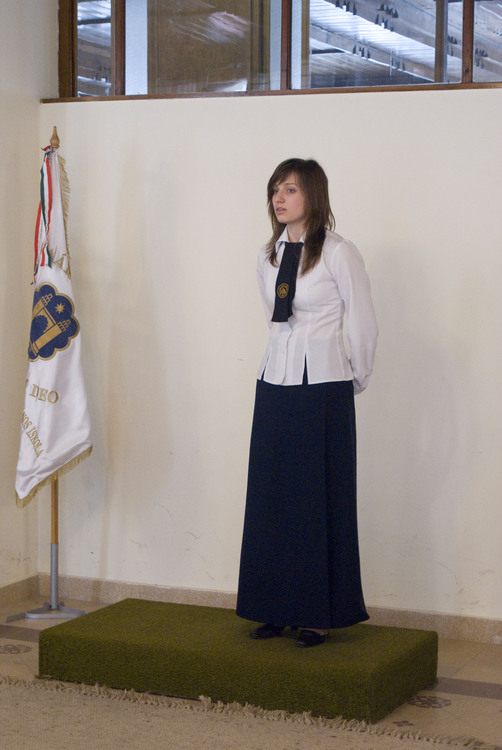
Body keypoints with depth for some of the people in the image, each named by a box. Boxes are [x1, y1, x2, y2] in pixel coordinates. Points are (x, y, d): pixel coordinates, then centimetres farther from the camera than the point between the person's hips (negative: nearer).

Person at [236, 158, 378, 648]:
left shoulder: (339, 253, -8)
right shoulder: (268, 257, 10)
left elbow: (364, 325, -3)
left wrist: (357, 378, 6)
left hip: (323, 388, -6)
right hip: (276, 384, 6)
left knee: (319, 498, -1)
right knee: (269, 497, 6)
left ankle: (319, 614, 8)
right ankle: (276, 607, 16)